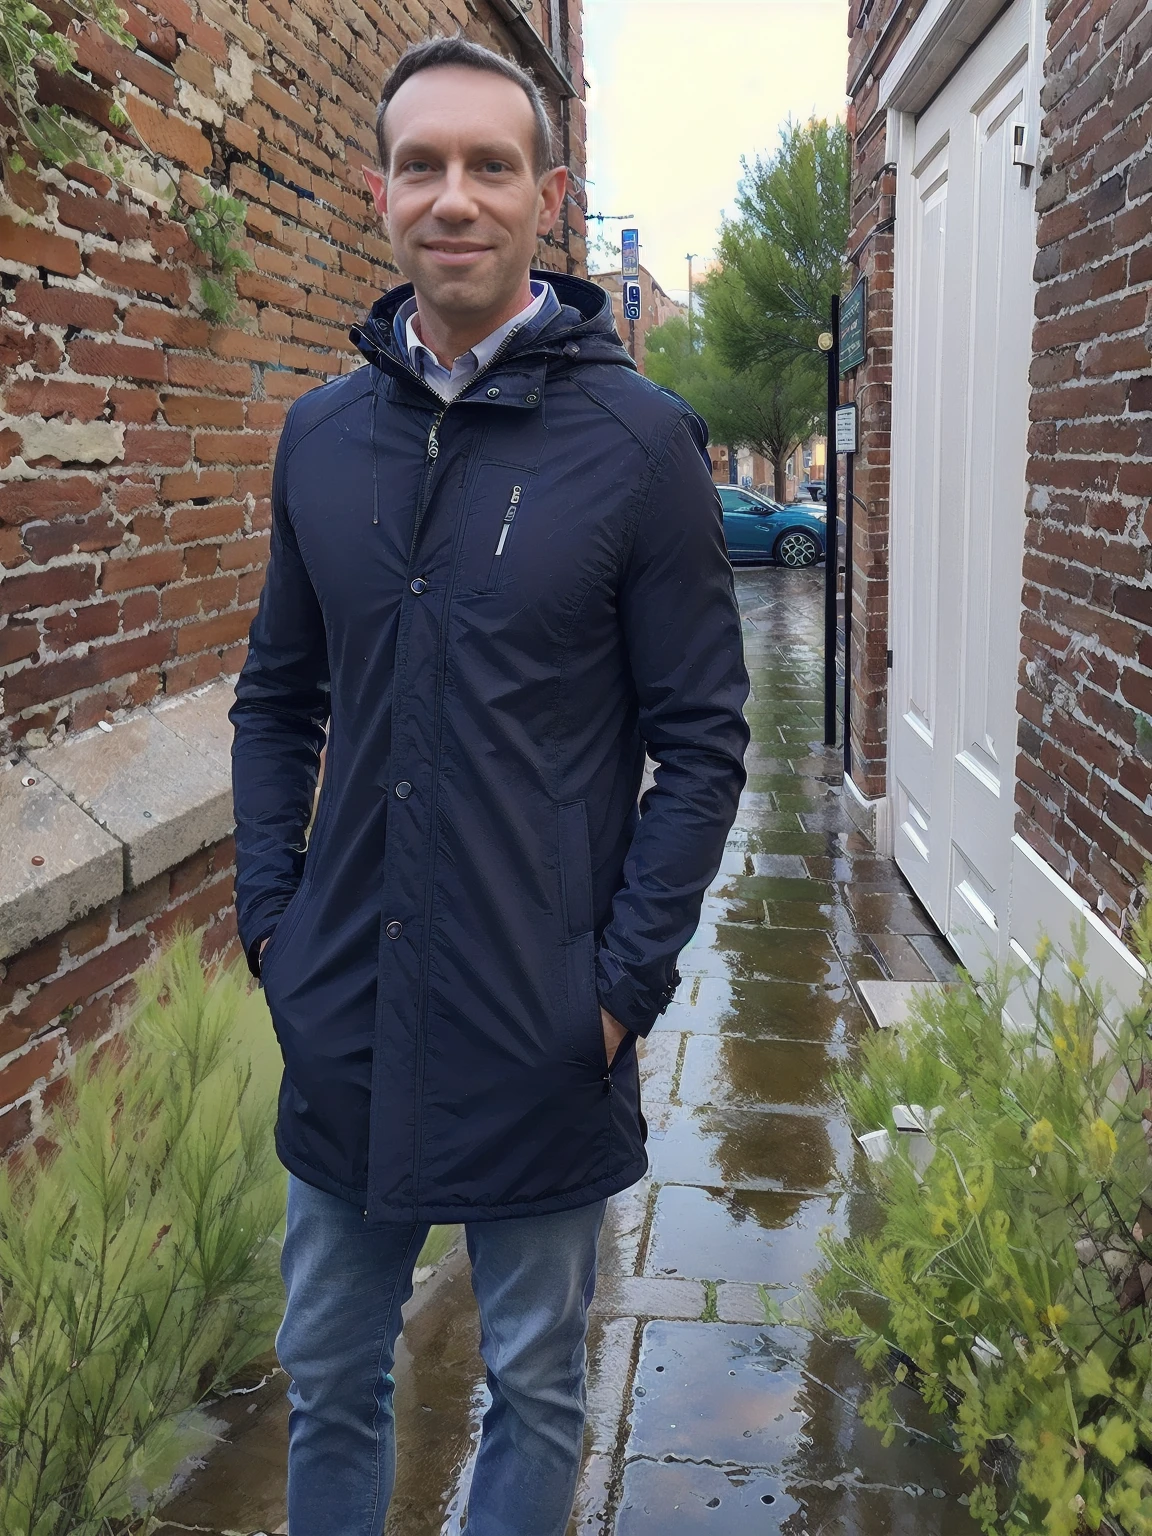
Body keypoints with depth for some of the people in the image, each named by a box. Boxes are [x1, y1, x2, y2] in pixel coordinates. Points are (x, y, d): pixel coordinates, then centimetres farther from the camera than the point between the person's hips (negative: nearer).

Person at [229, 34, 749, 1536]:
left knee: (536, 1386, 17)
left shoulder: (640, 438, -9)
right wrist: (270, 913, 3)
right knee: (329, 1376, 22)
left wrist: (625, 982, -12)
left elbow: (701, 742, -8)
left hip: (542, 1026, -3)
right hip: (344, 1016, 4)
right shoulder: (322, 431, 4)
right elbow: (279, 699, 11)